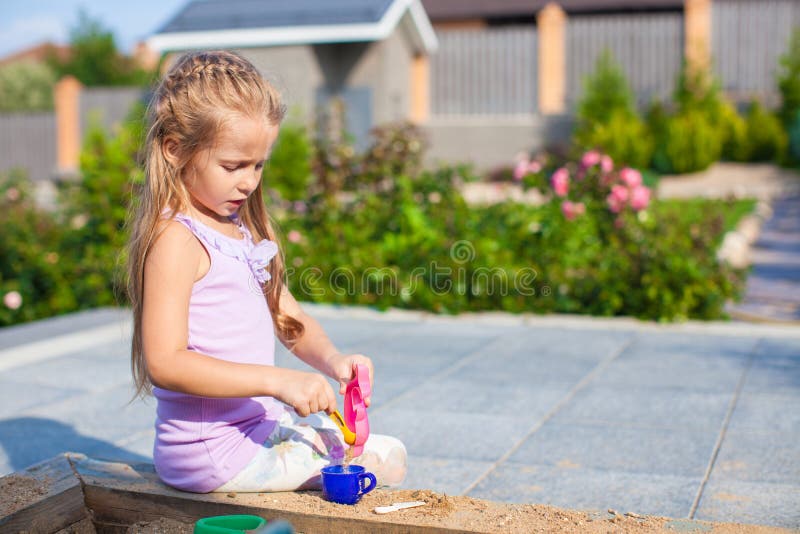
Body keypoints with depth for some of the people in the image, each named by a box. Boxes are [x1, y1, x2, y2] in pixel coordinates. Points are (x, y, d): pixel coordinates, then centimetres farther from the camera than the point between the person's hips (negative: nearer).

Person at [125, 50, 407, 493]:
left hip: (257, 421, 9)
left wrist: (330, 358, -5)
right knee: (389, 460, -7)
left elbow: (286, 315, 15)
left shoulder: (243, 228, 11)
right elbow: (164, 363, -25)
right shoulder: (176, 240, -18)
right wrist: (278, 381, -29)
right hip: (214, 451, -9)